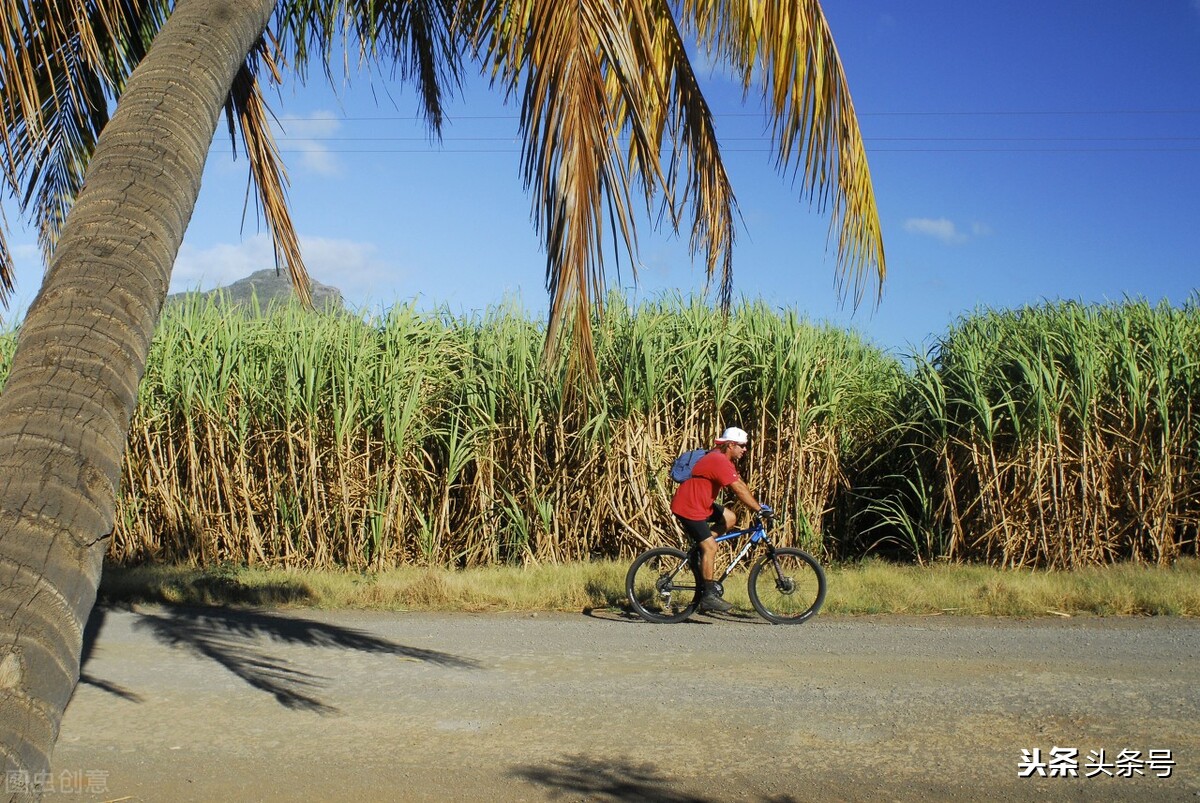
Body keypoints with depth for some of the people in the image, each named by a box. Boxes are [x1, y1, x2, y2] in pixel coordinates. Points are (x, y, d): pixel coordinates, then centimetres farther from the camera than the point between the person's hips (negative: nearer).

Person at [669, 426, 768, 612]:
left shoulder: (724, 460, 11)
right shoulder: (719, 461, -22)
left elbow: (742, 485, 11)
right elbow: (739, 490, -26)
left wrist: (759, 506, 3)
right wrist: (759, 509, -23)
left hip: (700, 503, 10)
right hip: (688, 507, -10)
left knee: (729, 519, 9)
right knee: (710, 547, -12)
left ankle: (699, 551, 11)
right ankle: (709, 596, -9)